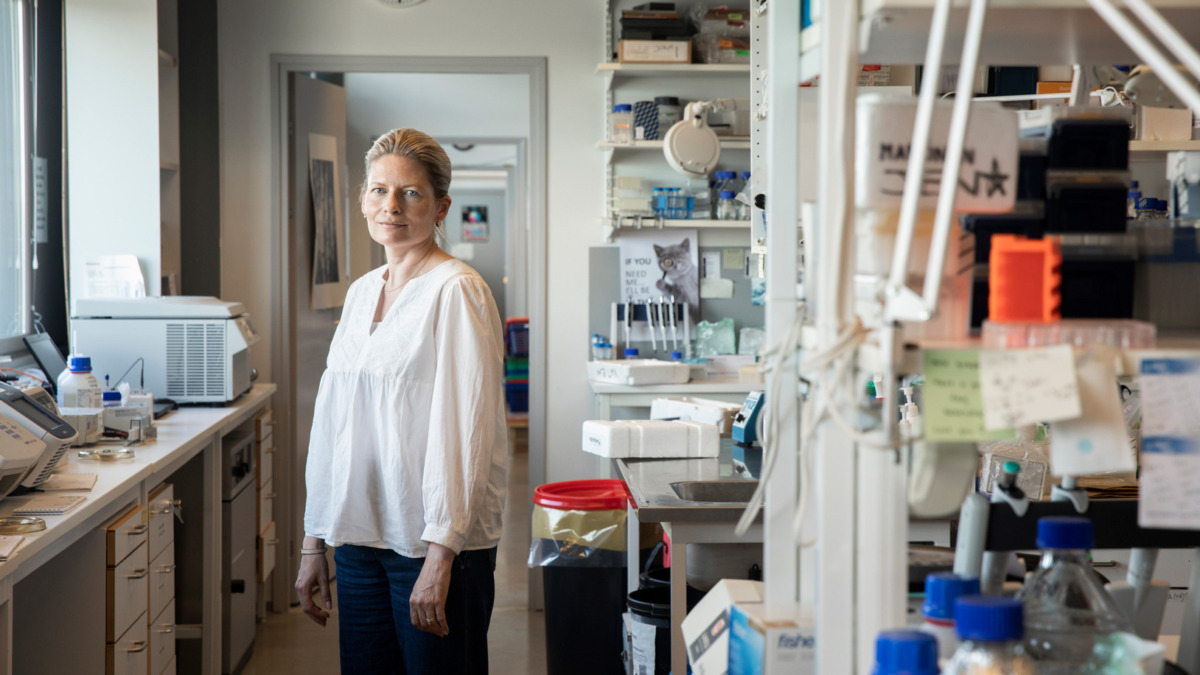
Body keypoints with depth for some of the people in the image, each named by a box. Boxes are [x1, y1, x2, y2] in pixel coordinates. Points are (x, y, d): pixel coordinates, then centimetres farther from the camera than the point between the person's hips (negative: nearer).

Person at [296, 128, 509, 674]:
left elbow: (463, 430, -15)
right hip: (360, 536, 7)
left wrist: (440, 554, -20)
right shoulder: (362, 292, 13)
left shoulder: (456, 292, -10)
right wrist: (314, 544, 15)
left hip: (438, 544, -7)